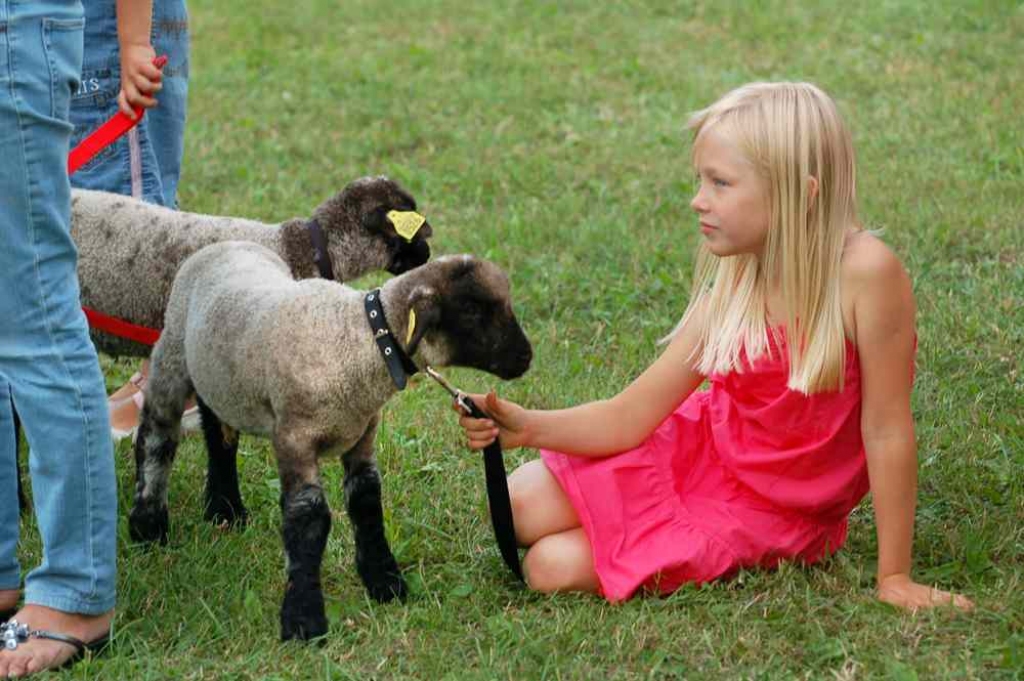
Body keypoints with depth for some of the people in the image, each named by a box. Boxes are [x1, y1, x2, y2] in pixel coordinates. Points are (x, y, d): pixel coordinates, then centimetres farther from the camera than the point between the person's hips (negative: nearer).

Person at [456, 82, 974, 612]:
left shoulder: (863, 271, -27)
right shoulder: (727, 297, -9)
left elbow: (887, 430, -22)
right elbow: (628, 418, -7)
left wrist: (895, 578, -18)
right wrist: (527, 427, -24)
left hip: (768, 515, -5)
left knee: (555, 567, -13)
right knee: (523, 505, -3)